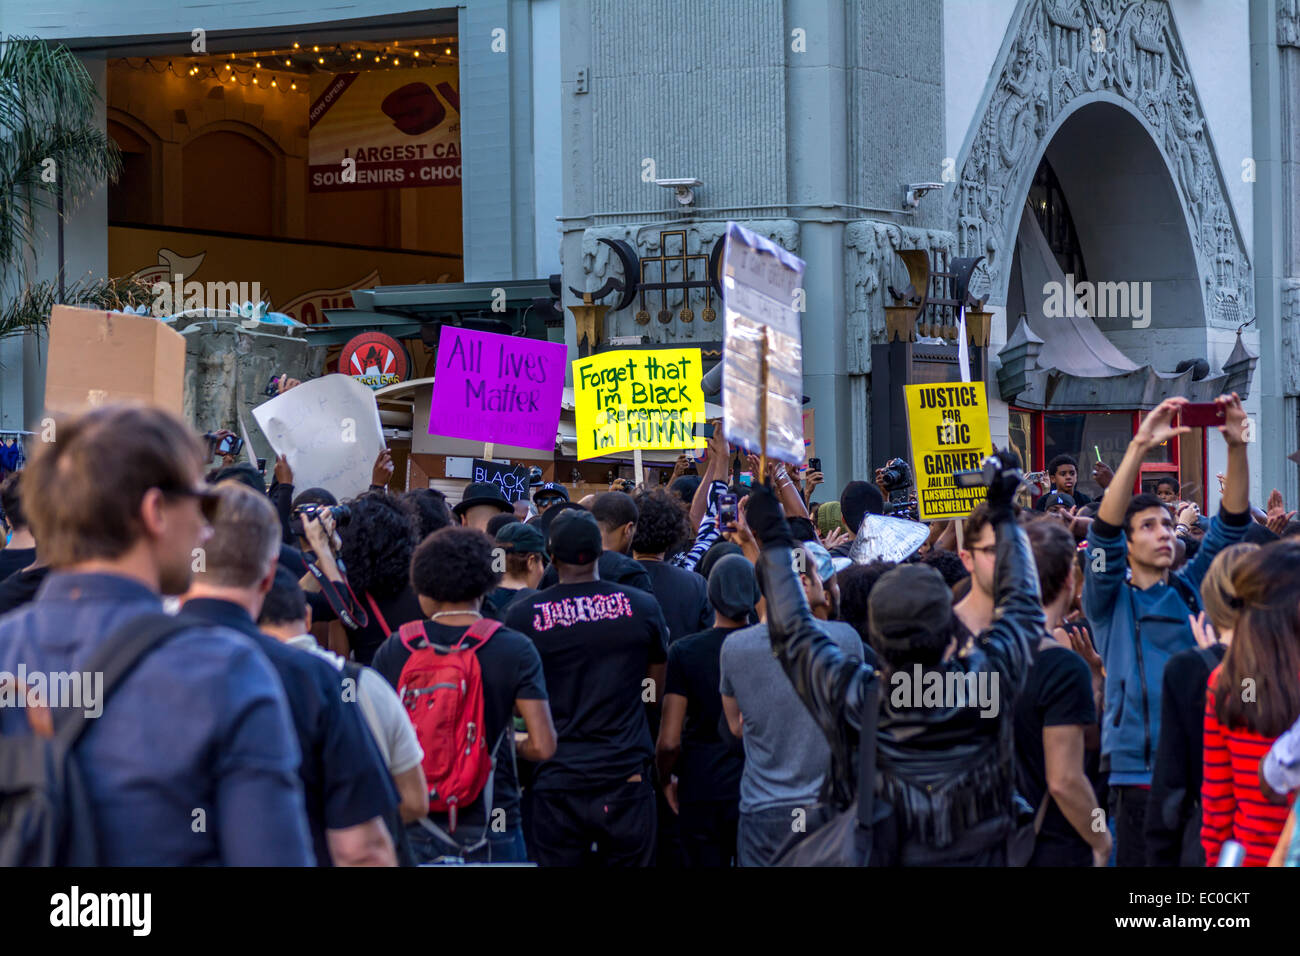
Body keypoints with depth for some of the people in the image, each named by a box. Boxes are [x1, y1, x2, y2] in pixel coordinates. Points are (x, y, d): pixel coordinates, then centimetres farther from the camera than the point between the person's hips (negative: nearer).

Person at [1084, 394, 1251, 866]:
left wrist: (1237, 447, -10)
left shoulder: (1190, 589, 13)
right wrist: (1140, 447, -19)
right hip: (1138, 774, -3)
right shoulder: (1110, 600, 5)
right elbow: (1105, 529, -10)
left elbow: (1232, 524, 5)